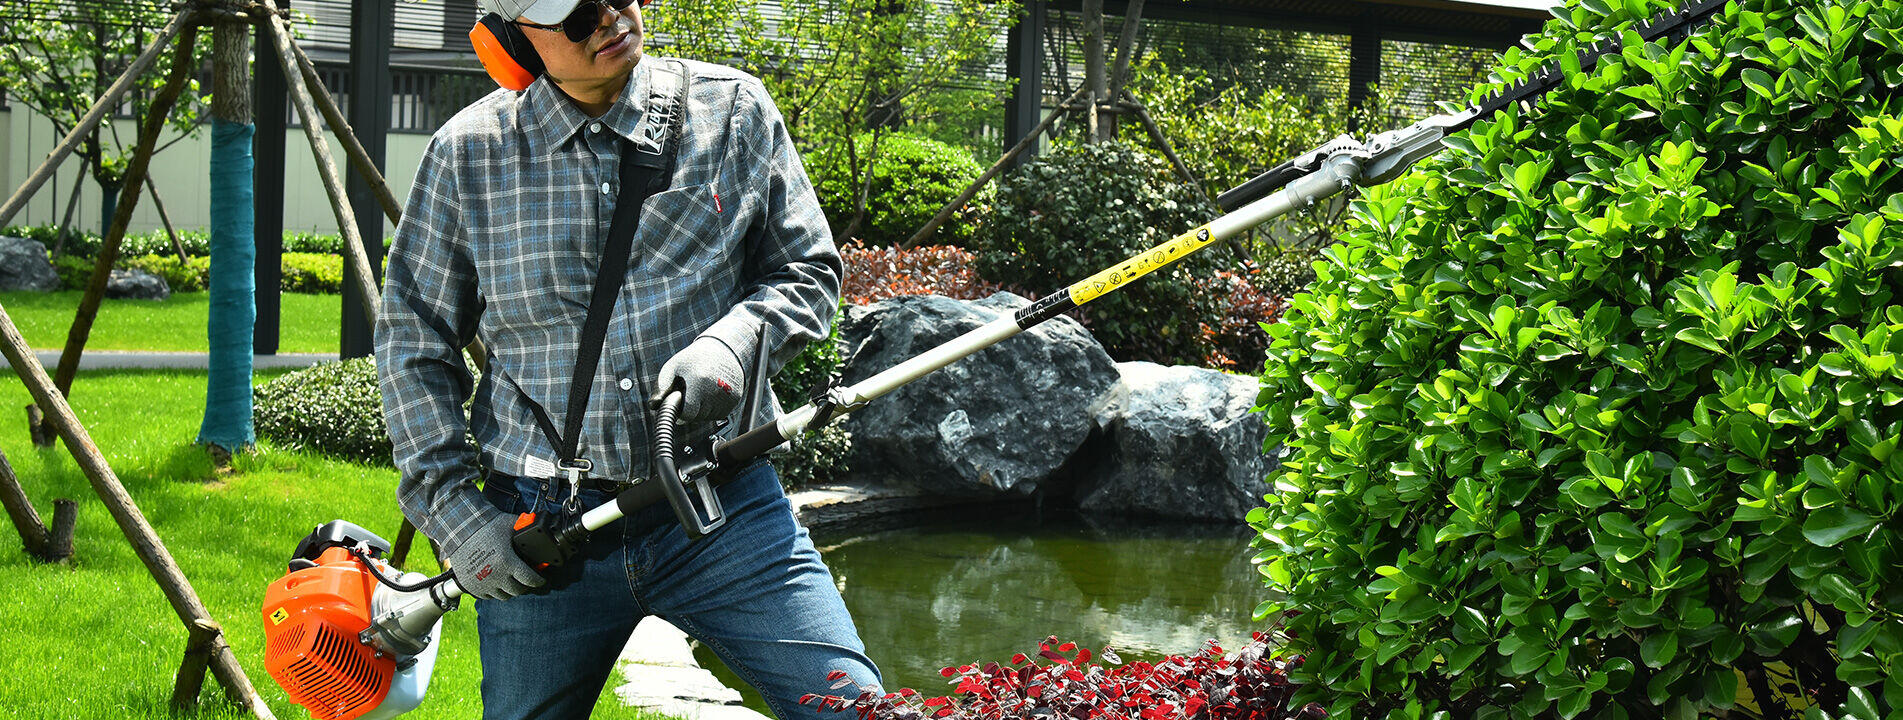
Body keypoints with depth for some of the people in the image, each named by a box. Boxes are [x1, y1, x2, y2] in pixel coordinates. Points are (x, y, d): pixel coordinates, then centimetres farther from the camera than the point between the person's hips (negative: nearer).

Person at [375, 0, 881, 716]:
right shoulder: (466, 154, 0)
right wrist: (455, 509, -1)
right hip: (540, 528, 1)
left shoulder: (735, 112, 1)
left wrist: (732, 341, -12)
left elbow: (809, 269, 9)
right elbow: (412, 341, 8)